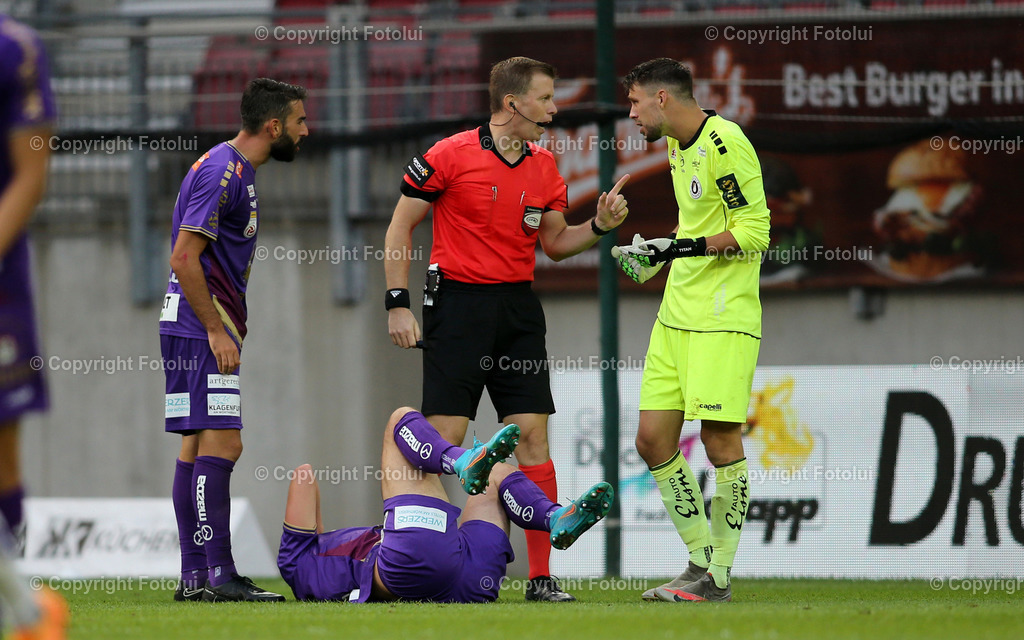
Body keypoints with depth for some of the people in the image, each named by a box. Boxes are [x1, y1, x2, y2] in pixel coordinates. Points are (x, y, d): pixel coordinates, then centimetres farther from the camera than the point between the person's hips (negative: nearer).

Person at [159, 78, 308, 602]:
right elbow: (184, 258, -20)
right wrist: (217, 331, -19)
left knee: (198, 446, 9)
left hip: (208, 327, 10)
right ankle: (219, 574, -17)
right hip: (201, 327, -10)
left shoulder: (237, 172, 17)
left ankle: (194, 576, 10)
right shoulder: (220, 172, -15)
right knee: (221, 443, -14)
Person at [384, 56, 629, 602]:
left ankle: (542, 577, 1)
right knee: (443, 438, -8)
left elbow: (554, 243, 17)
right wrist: (398, 305, -7)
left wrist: (599, 225, -1)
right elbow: (400, 228, -2)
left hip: (518, 309, 5)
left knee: (532, 435, -2)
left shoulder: (544, 168, 8)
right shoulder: (450, 156, -7)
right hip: (458, 305, -5)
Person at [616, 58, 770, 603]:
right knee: (652, 438, 4)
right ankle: (700, 559, 13)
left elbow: (754, 231, -17)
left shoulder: (724, 144, -14)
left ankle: (718, 576, -2)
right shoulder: (677, 147, 15)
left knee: (719, 436, -8)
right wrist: (657, 256, 17)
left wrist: (684, 247, -21)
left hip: (722, 318, -9)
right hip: (676, 314, 9)